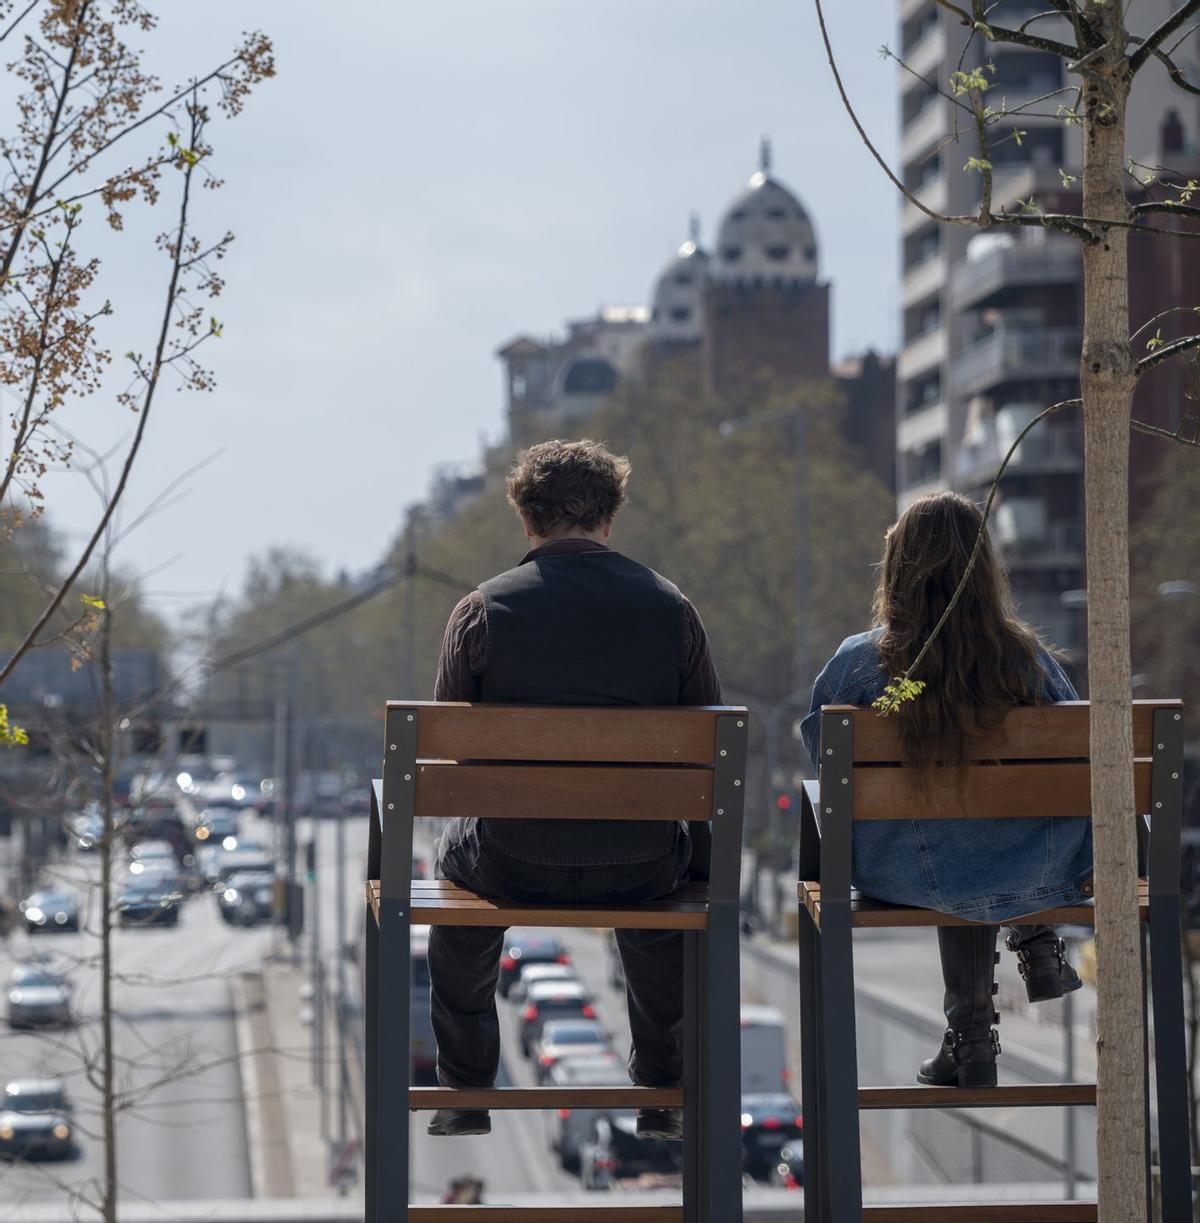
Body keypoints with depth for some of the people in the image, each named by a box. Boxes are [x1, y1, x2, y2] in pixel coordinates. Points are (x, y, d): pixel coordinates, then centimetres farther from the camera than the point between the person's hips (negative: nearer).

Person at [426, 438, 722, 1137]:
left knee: (457, 850, 35)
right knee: (688, 849, 37)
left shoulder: (482, 610, -7)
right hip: (640, 869, 1)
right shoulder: (672, 607, -3)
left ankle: (467, 1096, 40)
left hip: (515, 866, -1)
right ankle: (664, 1095, 42)